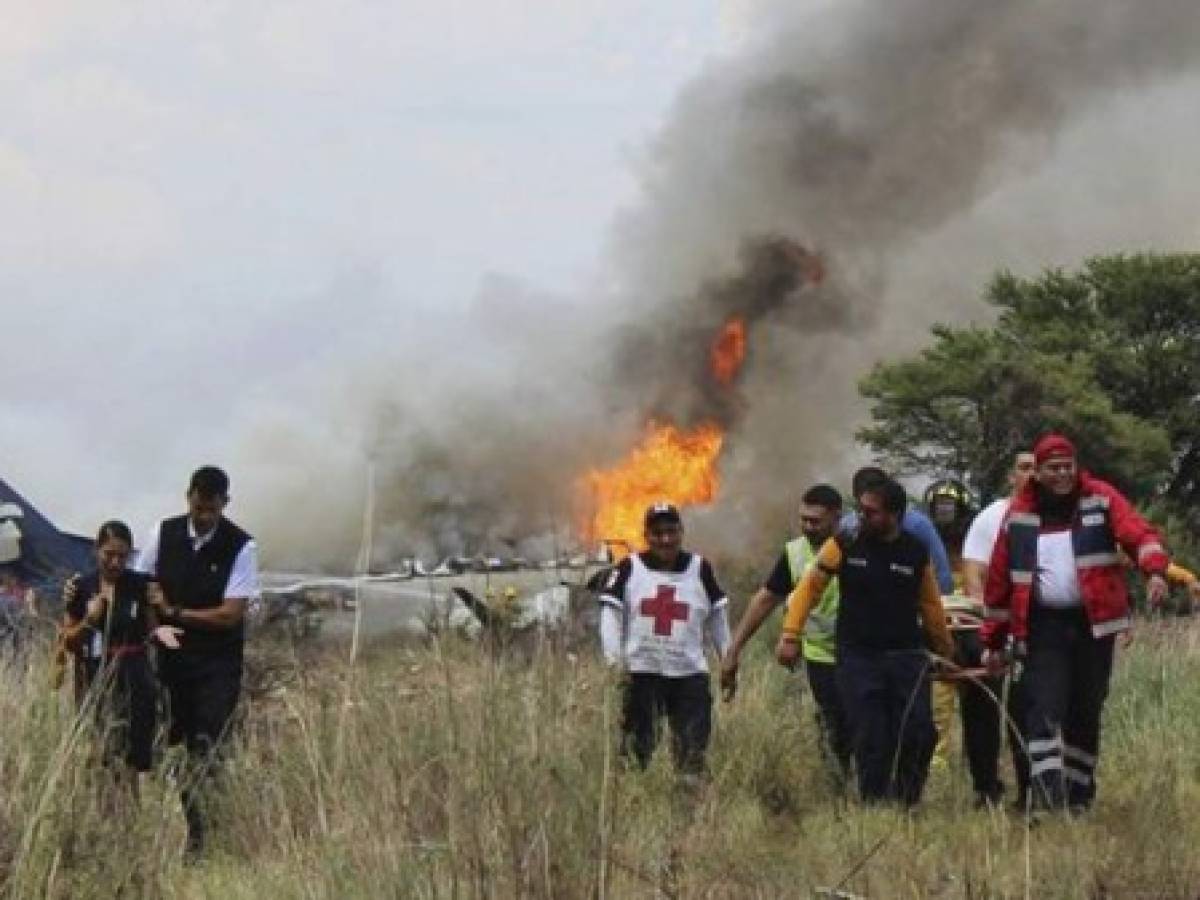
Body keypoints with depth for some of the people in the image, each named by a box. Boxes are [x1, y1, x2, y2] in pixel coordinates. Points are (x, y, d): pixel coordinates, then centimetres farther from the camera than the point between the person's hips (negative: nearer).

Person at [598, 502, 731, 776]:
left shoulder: (699, 569, 8)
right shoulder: (630, 568, 3)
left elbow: (717, 620, 13)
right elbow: (611, 615, 0)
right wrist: (616, 660, -12)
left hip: (689, 672, 1)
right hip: (641, 671, -1)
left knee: (692, 752, -2)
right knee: (636, 746, 0)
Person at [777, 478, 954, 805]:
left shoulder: (916, 553, 3)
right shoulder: (844, 545, -1)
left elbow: (931, 605, 14)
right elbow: (809, 586, 3)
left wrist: (946, 654, 18)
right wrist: (790, 635, -5)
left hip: (907, 655, 1)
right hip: (858, 656, -1)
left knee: (919, 735, -9)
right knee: (870, 741, -5)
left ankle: (904, 804, 7)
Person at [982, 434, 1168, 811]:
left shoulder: (1101, 500, 1)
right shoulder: (1019, 514, 4)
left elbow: (1138, 533, -15)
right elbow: (999, 580, 9)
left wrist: (1154, 570, -36)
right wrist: (994, 640, 9)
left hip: (1092, 624, 0)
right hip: (1044, 627, 0)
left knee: (1085, 713, 7)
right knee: (1044, 711, -11)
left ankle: (1078, 797, 19)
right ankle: (1047, 799, -16)